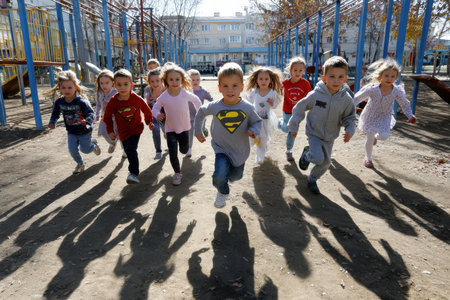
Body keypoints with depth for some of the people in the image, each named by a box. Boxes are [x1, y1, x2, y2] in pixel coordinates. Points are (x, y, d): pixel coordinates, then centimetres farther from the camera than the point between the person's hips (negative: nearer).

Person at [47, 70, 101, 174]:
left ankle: (93, 143, 46)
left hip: (84, 131, -4)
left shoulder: (82, 102, -25)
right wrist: (52, 123, -11)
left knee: (85, 149, 11)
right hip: (71, 132, 4)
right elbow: (55, 114, 6)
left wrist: (87, 121, -48)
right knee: (72, 150, -1)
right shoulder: (59, 102, -9)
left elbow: (91, 114, -27)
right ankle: (80, 164, 26)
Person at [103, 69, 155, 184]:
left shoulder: (136, 98, -17)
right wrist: (110, 131, -3)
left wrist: (149, 122, 14)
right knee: (128, 151, 14)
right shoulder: (113, 101, -14)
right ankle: (133, 168, 39)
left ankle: (134, 173, -12)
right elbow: (107, 117, 0)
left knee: (131, 149, -21)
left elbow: (146, 110, 2)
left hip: (136, 128, -3)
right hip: (123, 131, 3)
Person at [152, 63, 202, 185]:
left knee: (184, 150, 15)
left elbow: (196, 100, 4)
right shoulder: (163, 97, -16)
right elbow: (156, 107, -2)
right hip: (170, 129, -1)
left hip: (184, 127, 1)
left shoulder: (185, 94, -15)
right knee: (172, 152, -11)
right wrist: (157, 115, -24)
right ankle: (177, 173, 9)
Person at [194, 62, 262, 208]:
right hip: (221, 148, -1)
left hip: (240, 151, 2)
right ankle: (222, 192, 13)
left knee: (236, 176, 20)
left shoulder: (247, 108, -14)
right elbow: (200, 113, 8)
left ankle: (228, 175, 59)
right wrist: (198, 131, 13)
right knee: (219, 176, -22)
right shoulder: (214, 107, -13)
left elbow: (257, 122, 1)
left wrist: (253, 131, -21)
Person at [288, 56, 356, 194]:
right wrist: (294, 126, -4)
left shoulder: (347, 99, -13)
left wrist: (350, 130, -19)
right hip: (314, 133, -4)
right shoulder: (316, 95, -20)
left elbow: (349, 118, 1)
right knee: (318, 158, -22)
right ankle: (307, 154, 14)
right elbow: (299, 108, -8)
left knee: (326, 162, 14)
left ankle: (312, 179, 41)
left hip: (330, 137, 4)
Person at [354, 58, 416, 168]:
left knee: (384, 136, -15)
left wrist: (410, 116, -10)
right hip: (370, 116, -2)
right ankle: (368, 158, 31)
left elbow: (405, 104, -2)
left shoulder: (397, 91, -17)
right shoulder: (372, 89, -25)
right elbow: (357, 97, -16)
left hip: (384, 117, 2)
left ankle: (375, 136, 26)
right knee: (369, 140, 6)